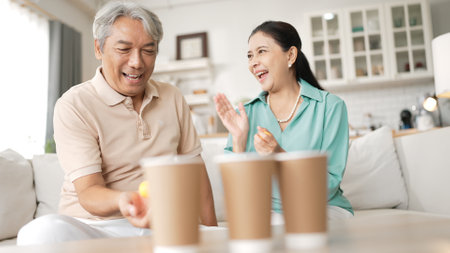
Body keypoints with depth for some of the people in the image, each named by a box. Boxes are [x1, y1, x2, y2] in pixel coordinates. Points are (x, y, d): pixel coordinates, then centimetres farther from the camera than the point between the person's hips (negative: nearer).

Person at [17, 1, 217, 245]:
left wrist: (211, 231, 5)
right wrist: (123, 201, -37)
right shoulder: (73, 105, -6)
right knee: (43, 231, -34)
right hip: (91, 227, -1)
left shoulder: (173, 98, 9)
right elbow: (88, 191, -13)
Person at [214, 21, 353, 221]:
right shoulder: (245, 113, 4)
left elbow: (328, 186, -10)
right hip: (265, 214, 2)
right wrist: (238, 140, -16)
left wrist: (279, 155, -24)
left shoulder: (330, 106, -4)